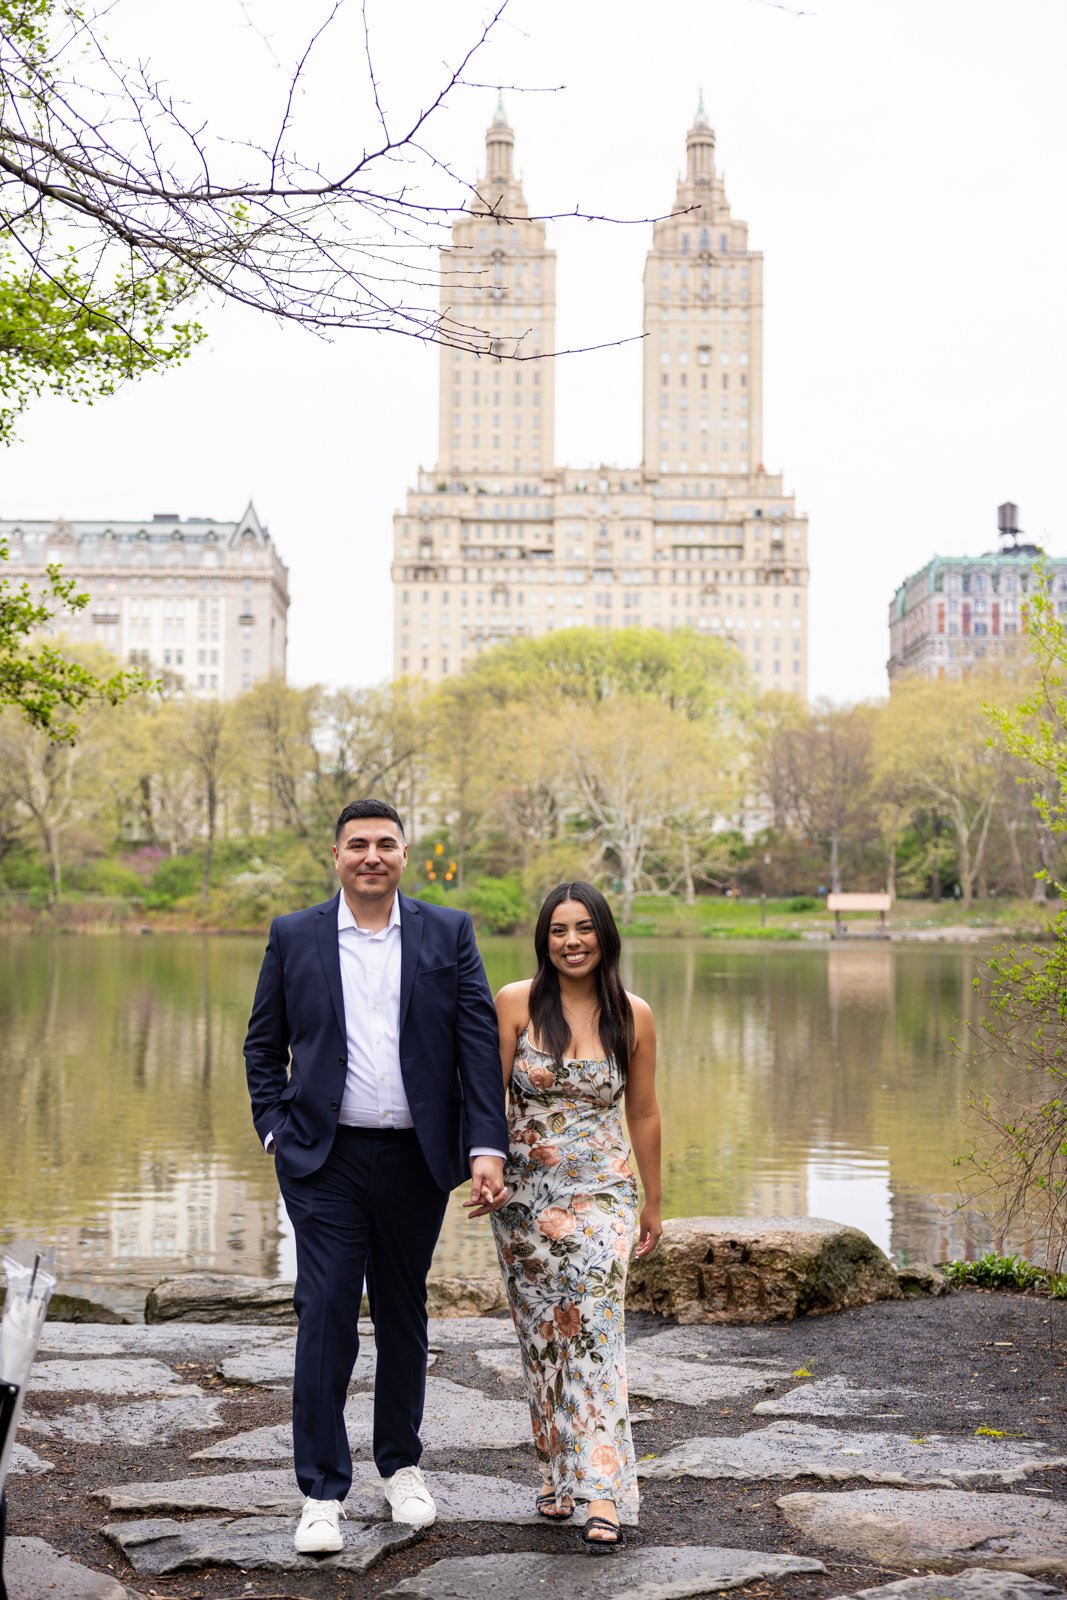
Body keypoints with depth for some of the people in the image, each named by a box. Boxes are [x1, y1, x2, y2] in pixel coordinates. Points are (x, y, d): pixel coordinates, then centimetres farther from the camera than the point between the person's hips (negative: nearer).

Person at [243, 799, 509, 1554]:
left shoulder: (449, 932, 2)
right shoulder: (294, 936, 3)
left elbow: (479, 1040, -2)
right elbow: (264, 1043, 9)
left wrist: (487, 1146, -10)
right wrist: (276, 1129, -3)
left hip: (416, 1158, 1)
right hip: (325, 1160, -1)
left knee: (405, 1314, 14)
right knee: (325, 1316, -4)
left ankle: (402, 1464, 31)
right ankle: (323, 1491, 6)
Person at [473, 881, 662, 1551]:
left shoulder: (633, 1016, 0)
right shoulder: (515, 1003, -3)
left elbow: (644, 1113, 9)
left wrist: (653, 1202, 15)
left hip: (601, 1193, -1)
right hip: (525, 1192, 1)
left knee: (595, 1331, -13)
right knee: (540, 1336, 8)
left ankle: (605, 1495, -15)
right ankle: (557, 1472, 24)